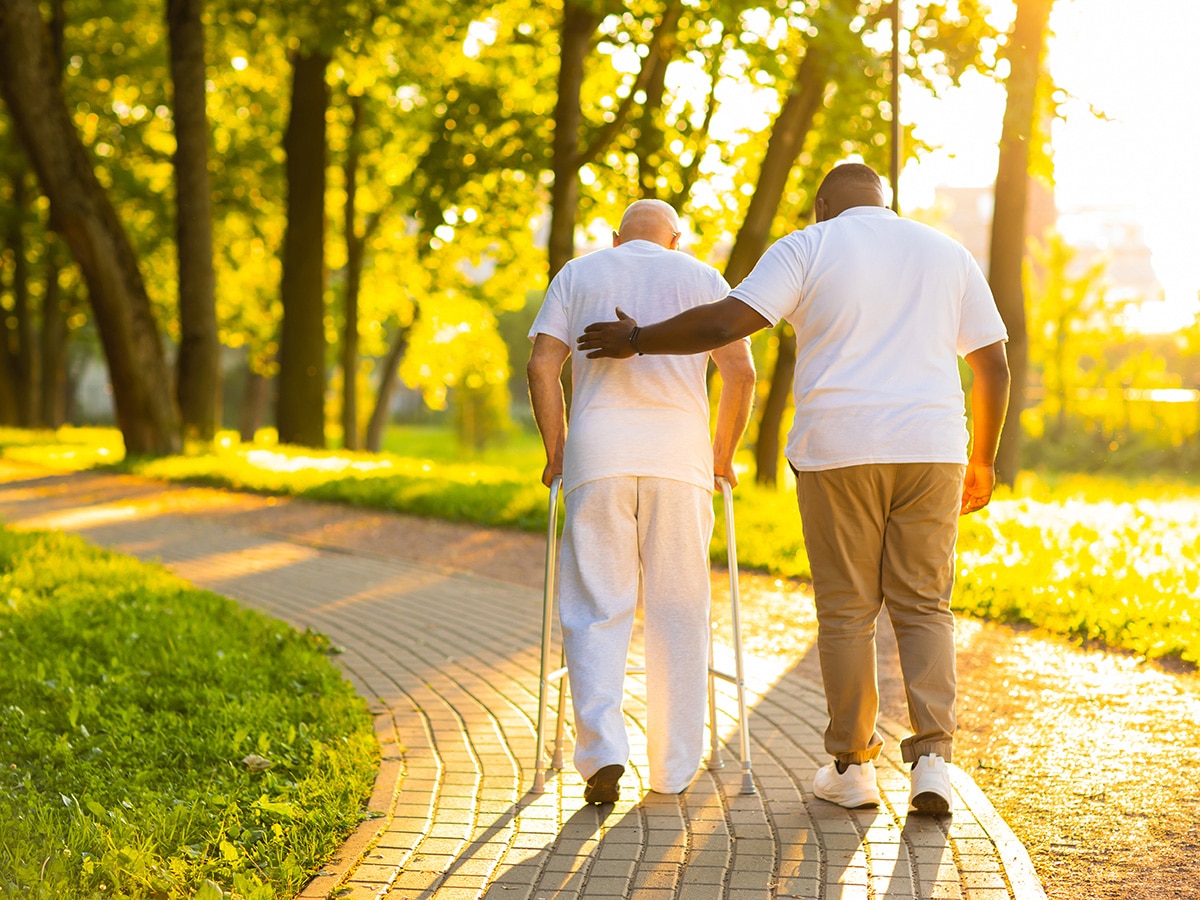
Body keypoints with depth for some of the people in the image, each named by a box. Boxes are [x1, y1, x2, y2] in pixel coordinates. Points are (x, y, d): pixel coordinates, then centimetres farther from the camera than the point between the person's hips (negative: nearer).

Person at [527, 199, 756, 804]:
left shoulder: (578, 273, 18)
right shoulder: (701, 278, 17)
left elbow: (542, 367, 5)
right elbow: (741, 373, 6)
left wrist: (556, 452, 11)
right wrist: (723, 455, 16)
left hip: (598, 449, 0)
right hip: (680, 450, 0)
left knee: (595, 611, 3)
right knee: (678, 612, 6)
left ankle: (603, 752, -13)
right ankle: (673, 771, 10)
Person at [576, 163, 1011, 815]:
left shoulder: (808, 248, 3)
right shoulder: (948, 255, 15)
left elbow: (723, 323, -8)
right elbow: (993, 367, 12)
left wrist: (637, 340, 4)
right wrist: (982, 460, 21)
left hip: (839, 450, -3)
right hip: (931, 448, 3)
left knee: (846, 612, 6)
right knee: (923, 608, 8)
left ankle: (851, 767, 12)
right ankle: (932, 757, -4)